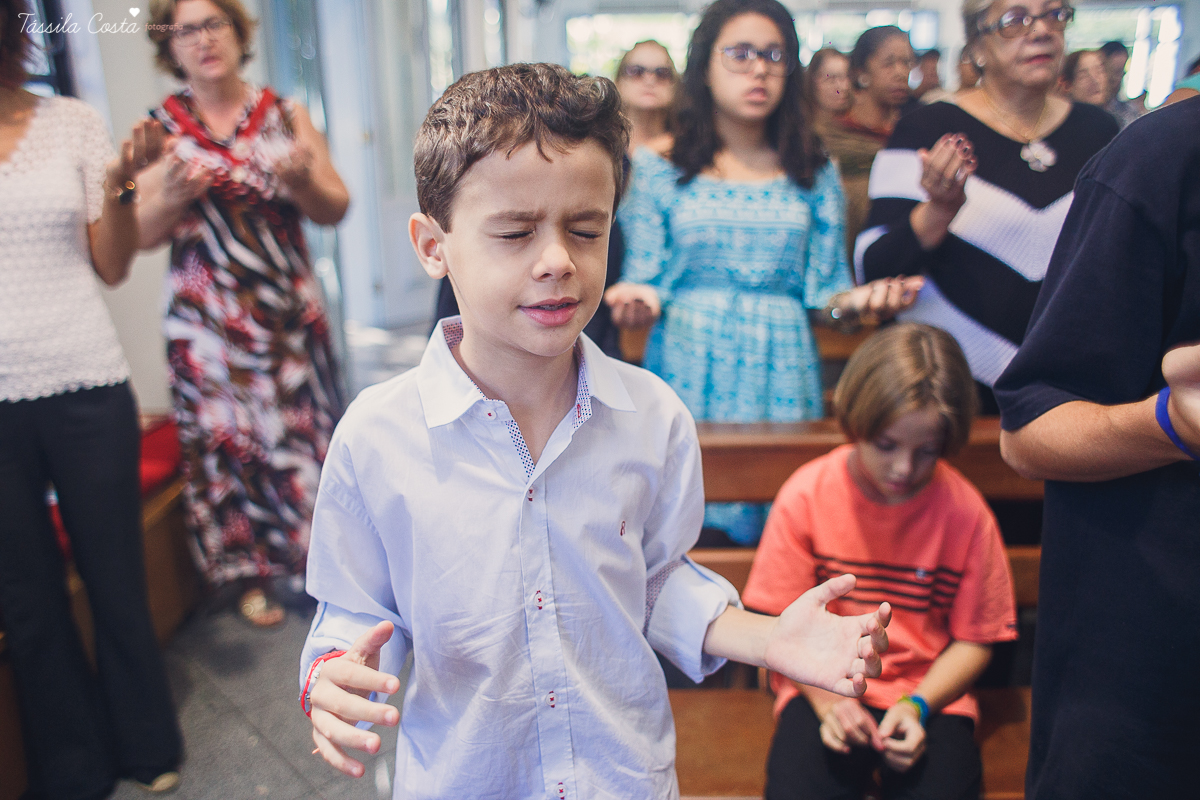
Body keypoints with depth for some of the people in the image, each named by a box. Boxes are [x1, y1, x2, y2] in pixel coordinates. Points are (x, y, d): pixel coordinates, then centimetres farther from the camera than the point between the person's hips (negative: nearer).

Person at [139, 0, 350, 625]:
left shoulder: (286, 116, 4)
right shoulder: (162, 127, 2)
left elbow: (335, 209, 3)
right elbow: (142, 235, 0)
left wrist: (303, 181, -17)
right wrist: (172, 196, -20)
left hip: (289, 311, 1)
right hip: (207, 320, 0)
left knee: (305, 427, 5)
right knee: (228, 439, 5)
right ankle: (251, 576, 22)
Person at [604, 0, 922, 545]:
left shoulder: (815, 174, 10)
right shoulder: (659, 168, 5)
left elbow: (823, 295, 8)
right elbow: (644, 282, 4)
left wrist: (860, 298, -12)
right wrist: (637, 300, -18)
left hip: (780, 376, 2)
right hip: (689, 374, -1)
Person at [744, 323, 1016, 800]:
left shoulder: (965, 511, -8)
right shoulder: (805, 496, -9)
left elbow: (974, 639, 0)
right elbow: (782, 621, -4)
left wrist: (917, 705, -13)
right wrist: (826, 698, -16)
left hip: (930, 693, 1)